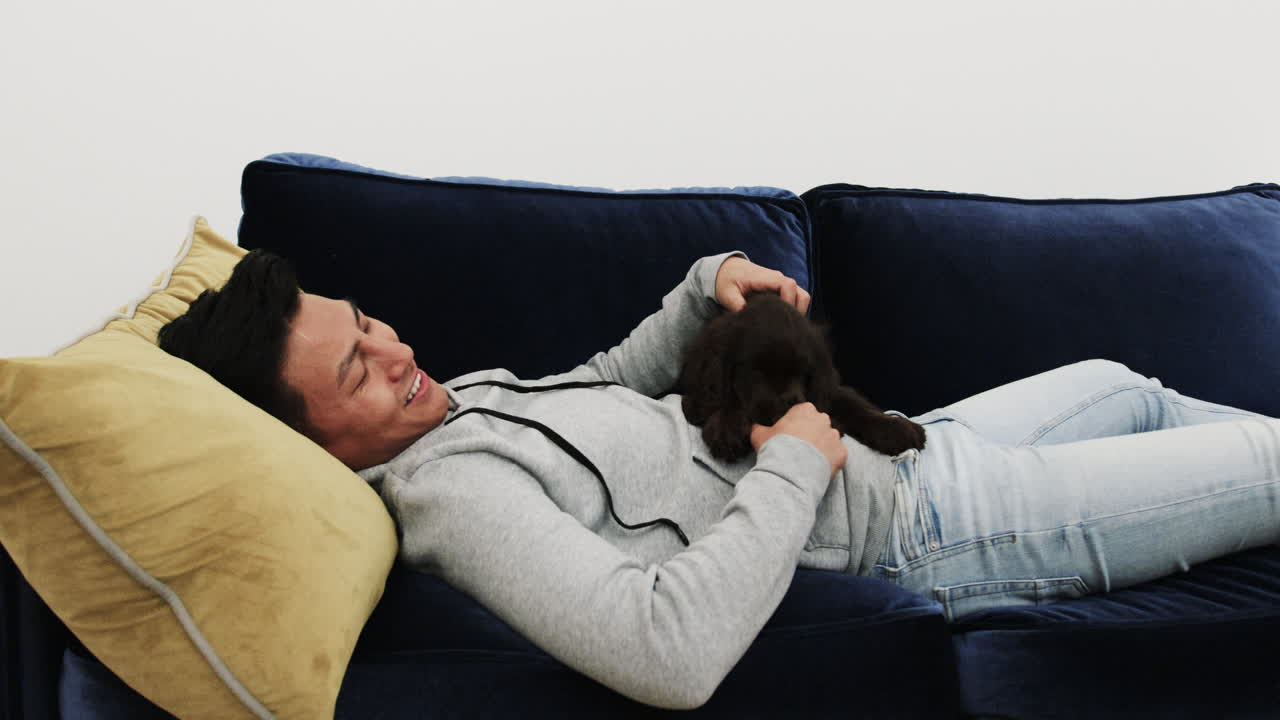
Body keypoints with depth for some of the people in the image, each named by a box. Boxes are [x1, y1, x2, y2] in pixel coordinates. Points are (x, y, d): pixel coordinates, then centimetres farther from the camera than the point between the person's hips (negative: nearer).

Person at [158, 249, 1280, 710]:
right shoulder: (450, 491, -30)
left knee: (1121, 385, 27)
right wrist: (791, 465, -29)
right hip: (916, 531, -9)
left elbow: (618, 378, 18)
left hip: (885, 453, 9)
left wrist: (711, 282, -1)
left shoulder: (460, 396, 1)